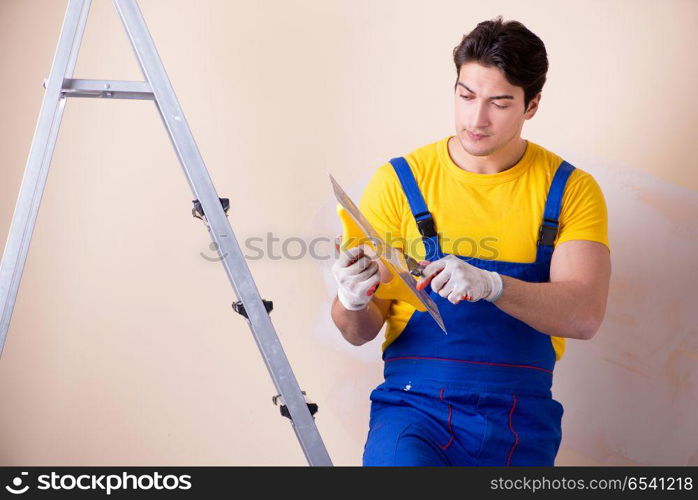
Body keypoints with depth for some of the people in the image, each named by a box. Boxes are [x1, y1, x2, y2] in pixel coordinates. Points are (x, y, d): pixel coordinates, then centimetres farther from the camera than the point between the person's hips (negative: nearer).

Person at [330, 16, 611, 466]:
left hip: (520, 424, 2)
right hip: (415, 408, -1)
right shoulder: (400, 182, 2)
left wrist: (490, 284, -28)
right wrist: (353, 303, -23)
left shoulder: (570, 190, 4)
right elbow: (362, 332, 1)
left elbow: (585, 315, -12)